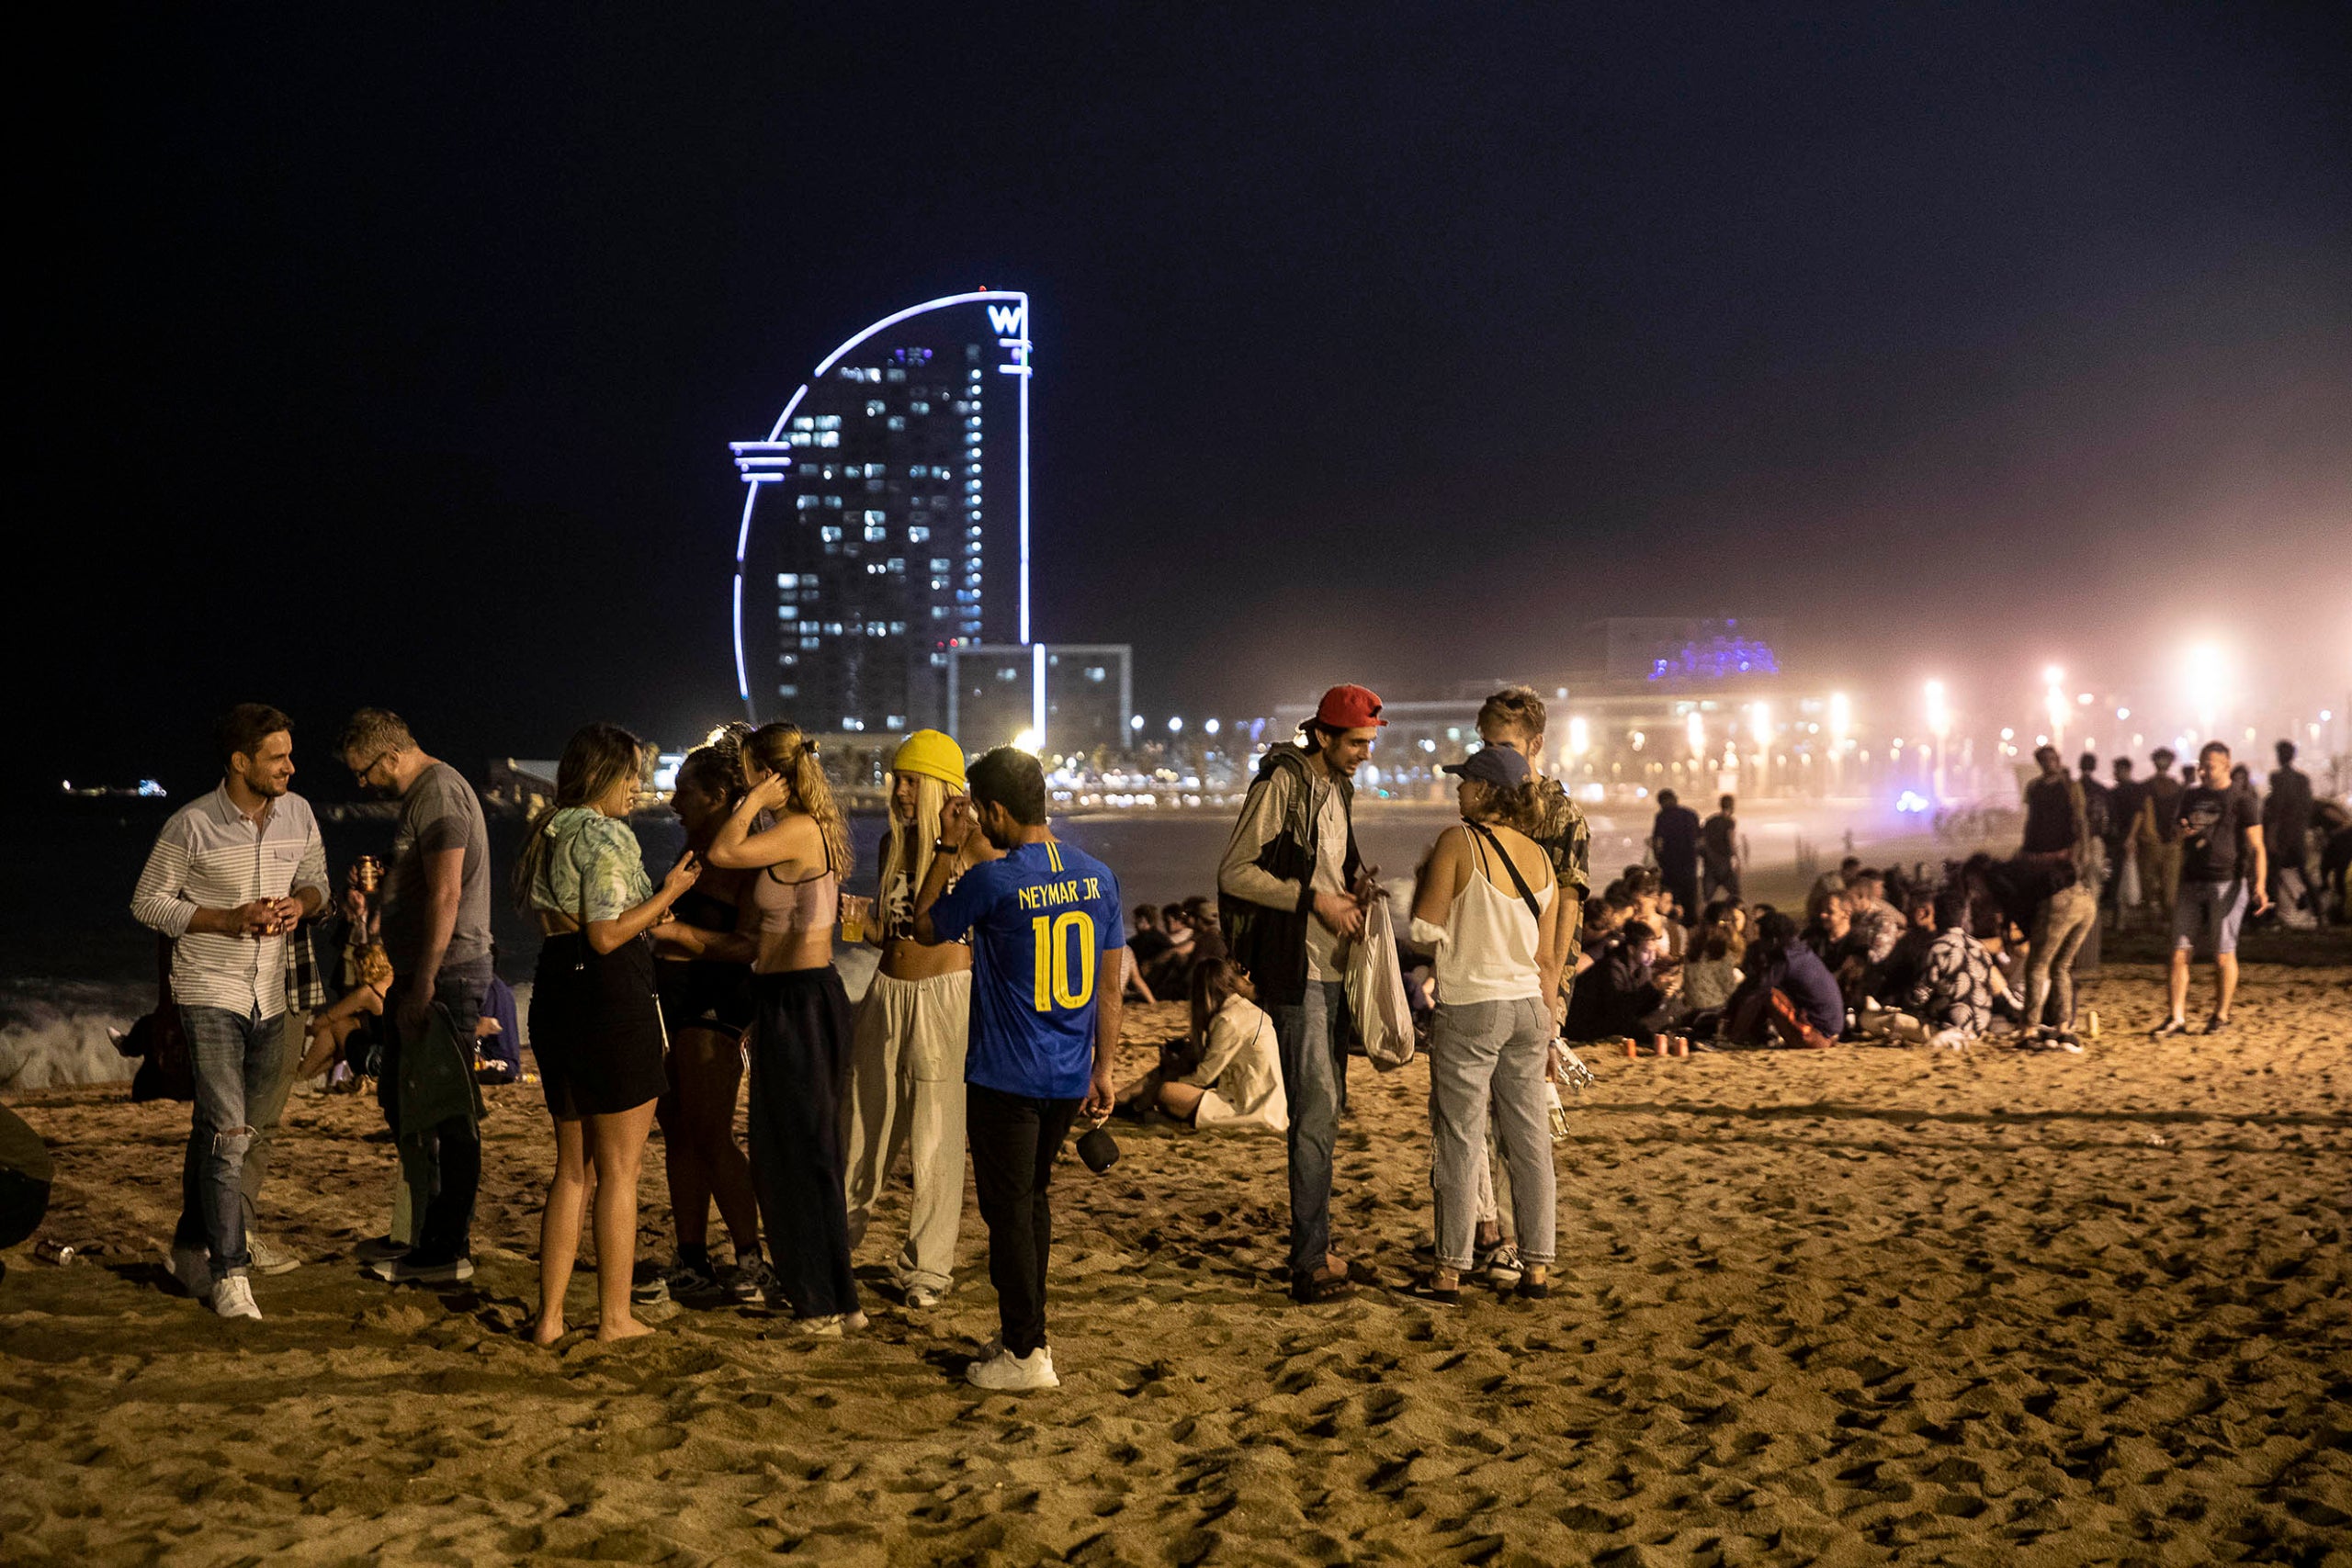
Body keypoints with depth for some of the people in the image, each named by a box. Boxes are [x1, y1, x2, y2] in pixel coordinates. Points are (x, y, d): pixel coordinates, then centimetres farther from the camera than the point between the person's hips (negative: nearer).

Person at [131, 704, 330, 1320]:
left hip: (269, 994, 5)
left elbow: (316, 878, 16)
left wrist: (301, 903, -9)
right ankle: (228, 1270, -8)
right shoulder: (192, 825, -11)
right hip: (209, 991, -5)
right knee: (228, 1131, -12)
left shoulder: (298, 813, 2)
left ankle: (190, 1247, 30)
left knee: (215, 1130, 16)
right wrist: (229, 919, -16)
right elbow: (148, 901, -4)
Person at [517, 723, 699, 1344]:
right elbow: (607, 935, -17)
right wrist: (668, 893, -8)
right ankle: (615, 1316, 8)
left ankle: (550, 1315, 15)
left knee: (572, 1167, 15)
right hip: (611, 995, -9)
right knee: (619, 1168, 1)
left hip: (555, 990, 9)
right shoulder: (605, 835, -12)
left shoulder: (546, 832, 16)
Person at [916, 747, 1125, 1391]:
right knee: (1033, 1198, 20)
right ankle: (1028, 1331, 29)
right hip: (1069, 1077, 6)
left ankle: (1025, 1355, 7)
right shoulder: (1097, 877, 2)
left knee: (1009, 1210, 3)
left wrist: (949, 849, 4)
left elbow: (925, 928, 3)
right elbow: (1109, 985, 7)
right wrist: (1103, 1069, 14)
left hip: (1006, 1077, -6)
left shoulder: (992, 880, -15)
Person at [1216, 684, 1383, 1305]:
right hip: (1295, 969, -9)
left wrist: (1356, 889, 5)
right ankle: (1309, 1263, -10)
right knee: (1315, 1106, -12)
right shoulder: (1282, 782, -10)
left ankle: (1316, 1245, 21)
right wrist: (1315, 898, -18)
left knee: (1327, 1106, 12)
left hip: (1333, 968, 9)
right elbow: (1235, 873, -15)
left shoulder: (1338, 789, 17)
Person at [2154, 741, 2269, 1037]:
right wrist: (2180, 831, 2)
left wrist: (2259, 885, -19)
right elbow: (2176, 828, 28)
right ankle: (2177, 1018, 1)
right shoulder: (2191, 795, 14)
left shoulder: (2241, 799, -3)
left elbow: (2256, 846, -6)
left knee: (2223, 954, 0)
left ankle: (2221, 1016, 14)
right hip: (2191, 883, 5)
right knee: (2179, 952, -1)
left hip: (2227, 883, -5)